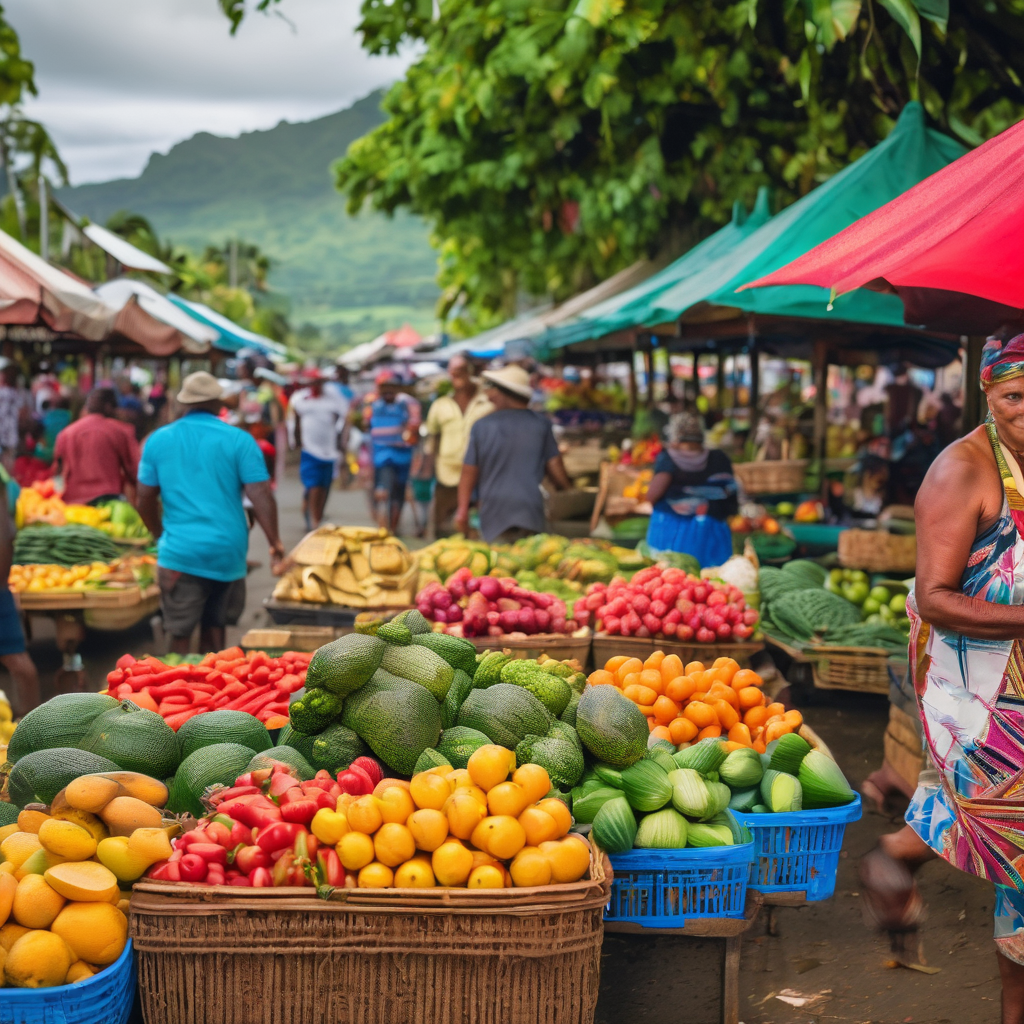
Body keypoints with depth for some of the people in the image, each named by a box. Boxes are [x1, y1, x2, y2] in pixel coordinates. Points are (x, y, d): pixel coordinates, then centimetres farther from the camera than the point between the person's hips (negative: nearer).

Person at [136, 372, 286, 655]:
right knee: (215, 627, 14)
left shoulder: (158, 440, 4)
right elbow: (260, 495, -9)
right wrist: (275, 543, -4)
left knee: (180, 633, 3)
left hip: (179, 553, 0)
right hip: (228, 551, 0)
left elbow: (145, 498, 8)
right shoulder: (239, 440, -2)